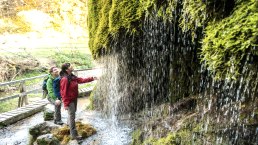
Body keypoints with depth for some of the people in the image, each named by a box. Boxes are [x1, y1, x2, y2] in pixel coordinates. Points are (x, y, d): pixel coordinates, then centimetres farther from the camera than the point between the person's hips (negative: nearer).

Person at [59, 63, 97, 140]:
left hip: (74, 99, 9)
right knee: (72, 116, -3)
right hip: (69, 101, -9)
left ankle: (69, 123, 54)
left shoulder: (72, 76, 2)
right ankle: (74, 135, 7)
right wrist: (66, 104, -21)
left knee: (72, 113, 27)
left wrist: (91, 79, 6)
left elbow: (81, 80, 11)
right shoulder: (64, 79, -25)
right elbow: (63, 92, -23)